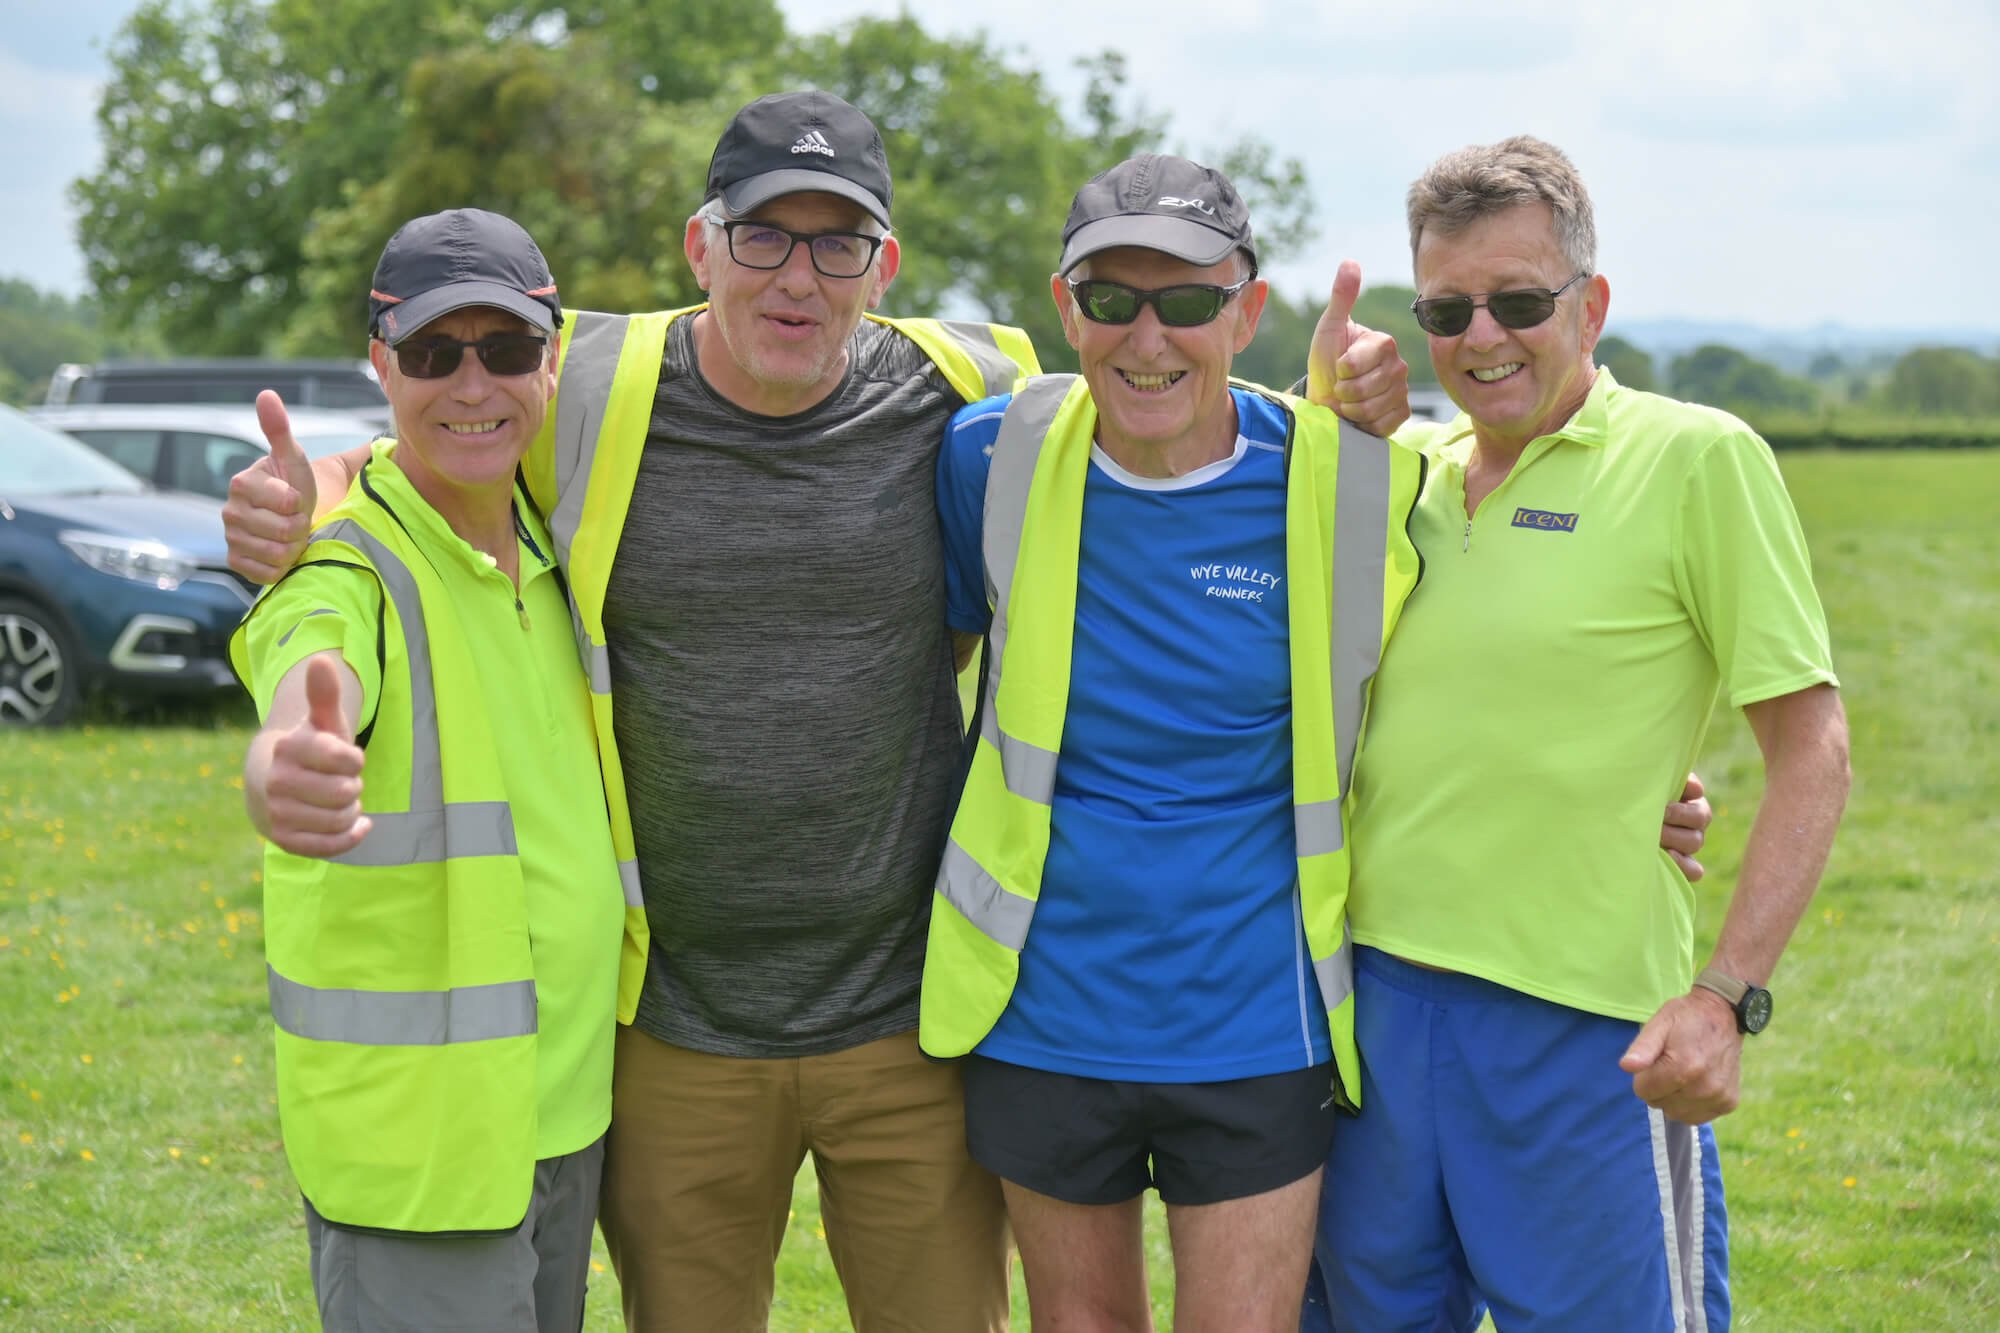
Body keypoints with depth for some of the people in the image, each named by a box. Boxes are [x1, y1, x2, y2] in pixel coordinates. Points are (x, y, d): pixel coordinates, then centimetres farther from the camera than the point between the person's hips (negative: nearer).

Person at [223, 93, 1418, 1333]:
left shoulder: (967, 397, -3)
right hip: (674, 1031, 0)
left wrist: (1333, 397, -6)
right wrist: (295, 499, -13)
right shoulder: (585, 396, -6)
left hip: (913, 1020, 0)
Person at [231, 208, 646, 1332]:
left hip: (568, 1102, 7)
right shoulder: (351, 572, -16)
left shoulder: (544, 541, 5)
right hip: (414, 1128, -7)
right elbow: (304, 711, -40)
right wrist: (286, 779, -63)